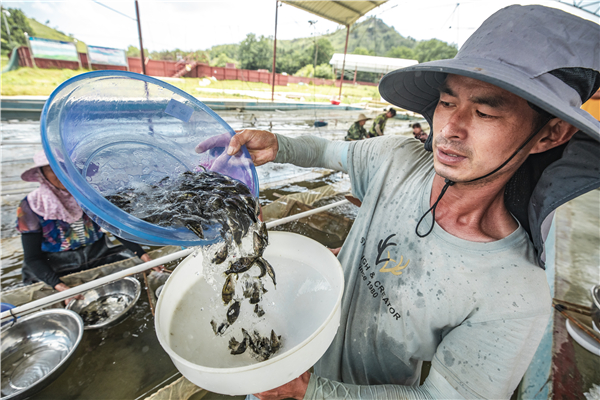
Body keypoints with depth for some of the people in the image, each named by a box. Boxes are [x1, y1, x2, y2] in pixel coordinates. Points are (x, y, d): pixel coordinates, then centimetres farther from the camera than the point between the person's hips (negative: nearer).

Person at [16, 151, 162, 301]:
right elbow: (32, 258, -9)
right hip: (59, 269, -2)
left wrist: (143, 255, -15)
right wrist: (59, 286, -26)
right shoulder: (32, 206, -8)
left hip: (98, 256, 2)